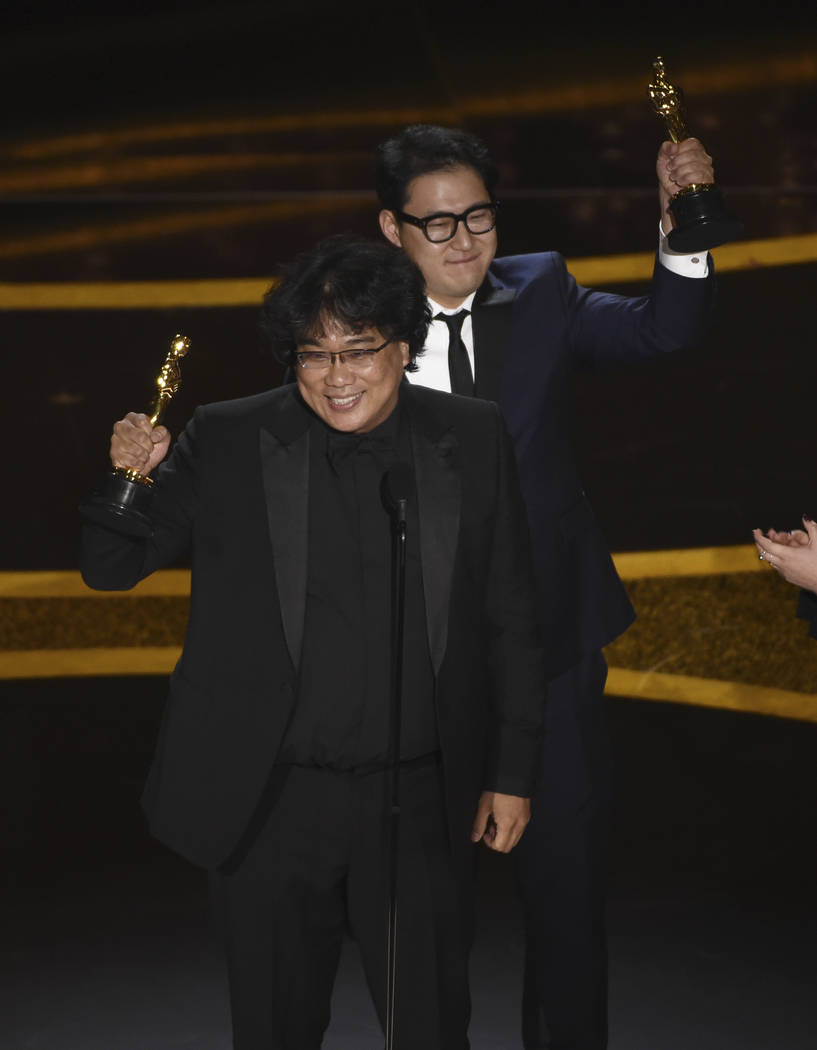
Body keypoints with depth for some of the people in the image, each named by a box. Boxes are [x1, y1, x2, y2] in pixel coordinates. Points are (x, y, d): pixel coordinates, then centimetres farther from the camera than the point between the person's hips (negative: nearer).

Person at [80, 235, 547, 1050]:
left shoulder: (472, 441, 0)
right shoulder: (227, 441, -3)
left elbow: (511, 621, 5)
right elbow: (109, 568, -2)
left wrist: (512, 771, 4)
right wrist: (128, 479, -23)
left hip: (422, 800, 0)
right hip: (271, 802, 0)